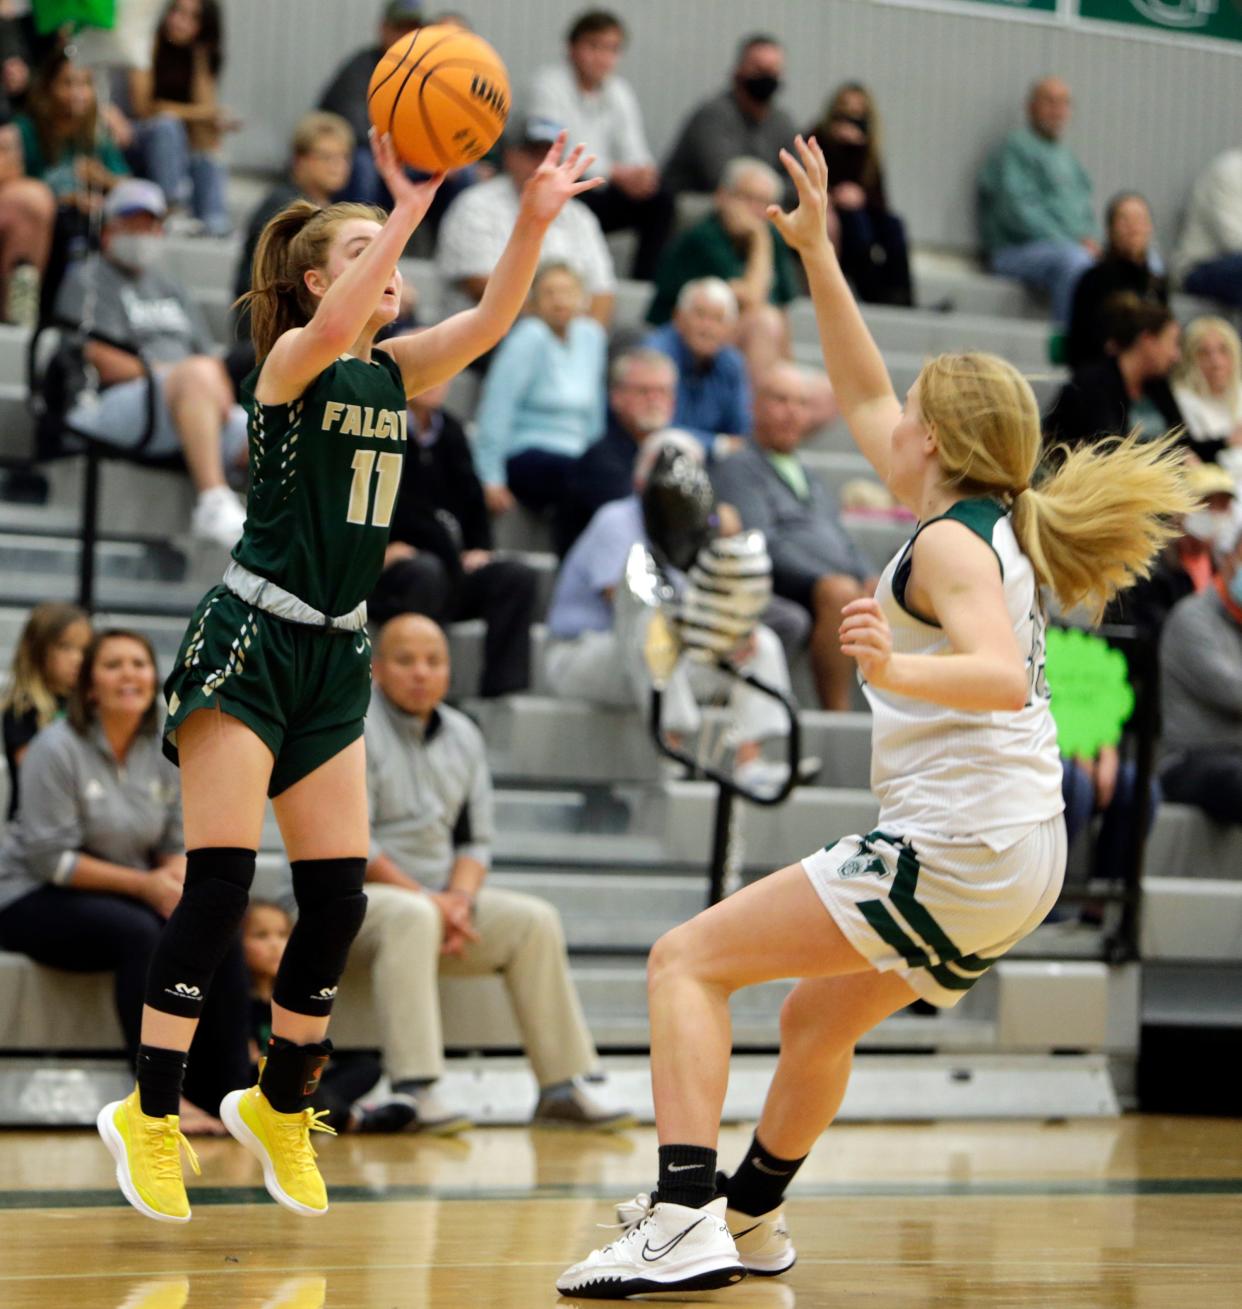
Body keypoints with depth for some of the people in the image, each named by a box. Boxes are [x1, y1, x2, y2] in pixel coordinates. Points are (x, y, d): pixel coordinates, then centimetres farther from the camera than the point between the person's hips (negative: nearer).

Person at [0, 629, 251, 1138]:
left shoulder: (161, 753, 5)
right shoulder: (57, 750, -13)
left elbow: (178, 843, 9)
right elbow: (50, 859, -16)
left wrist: (179, 879, -16)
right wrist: (145, 884, -20)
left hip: (127, 899, 6)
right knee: (137, 934, -36)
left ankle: (224, 1095, -20)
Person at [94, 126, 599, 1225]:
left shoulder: (399, 370, 10)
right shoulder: (291, 359, -7)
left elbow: (491, 320, -6)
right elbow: (329, 329, -32)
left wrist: (535, 219, -22)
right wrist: (411, 205, -37)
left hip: (337, 652, 7)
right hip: (250, 639, -7)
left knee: (339, 897, 3)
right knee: (219, 884, -12)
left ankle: (280, 1106, 19)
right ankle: (149, 1115, -6)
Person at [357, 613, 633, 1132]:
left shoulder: (463, 736, 14)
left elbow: (474, 839, 14)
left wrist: (459, 899, -8)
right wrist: (427, 899, -17)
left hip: (438, 899, 7)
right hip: (352, 895, -7)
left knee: (534, 919, -10)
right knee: (411, 915, -38)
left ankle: (562, 1088, -10)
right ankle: (412, 1090, -47)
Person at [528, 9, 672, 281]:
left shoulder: (620, 92, 10)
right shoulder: (548, 83, -9)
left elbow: (634, 153, 4)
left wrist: (644, 172, -22)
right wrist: (614, 173, -31)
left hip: (597, 195, 6)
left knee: (660, 201, -15)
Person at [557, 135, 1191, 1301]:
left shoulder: (951, 541, -10)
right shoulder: (989, 525, 16)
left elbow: (1003, 677, -27)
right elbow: (865, 399, 26)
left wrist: (896, 669, -43)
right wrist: (817, 255, 25)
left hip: (950, 846, -10)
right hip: (1018, 857, 10)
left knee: (689, 961, -10)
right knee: (819, 1016, 30)